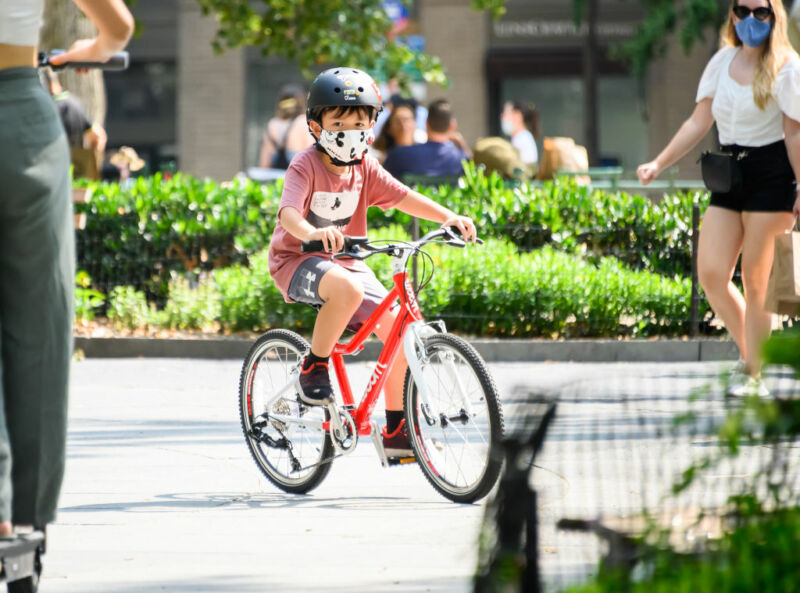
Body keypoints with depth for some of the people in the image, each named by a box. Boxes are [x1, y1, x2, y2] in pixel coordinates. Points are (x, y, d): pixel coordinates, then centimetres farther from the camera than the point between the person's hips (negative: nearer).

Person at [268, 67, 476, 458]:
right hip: (297, 260, -6)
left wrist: (448, 217, -27)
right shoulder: (306, 166, -16)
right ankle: (314, 368, -17)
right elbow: (288, 211, -32)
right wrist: (313, 233, -55)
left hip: (347, 261, 6)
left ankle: (397, 432, 2)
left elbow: (405, 197, -9)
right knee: (347, 289, -40)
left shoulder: (365, 169, 1)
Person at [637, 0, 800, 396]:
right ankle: (750, 353, 15)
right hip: (729, 176, 5)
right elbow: (699, 122, 12)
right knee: (711, 274, -4)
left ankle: (753, 375, 4)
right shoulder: (723, 61, 10)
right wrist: (658, 164, 6)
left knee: (755, 281, -4)